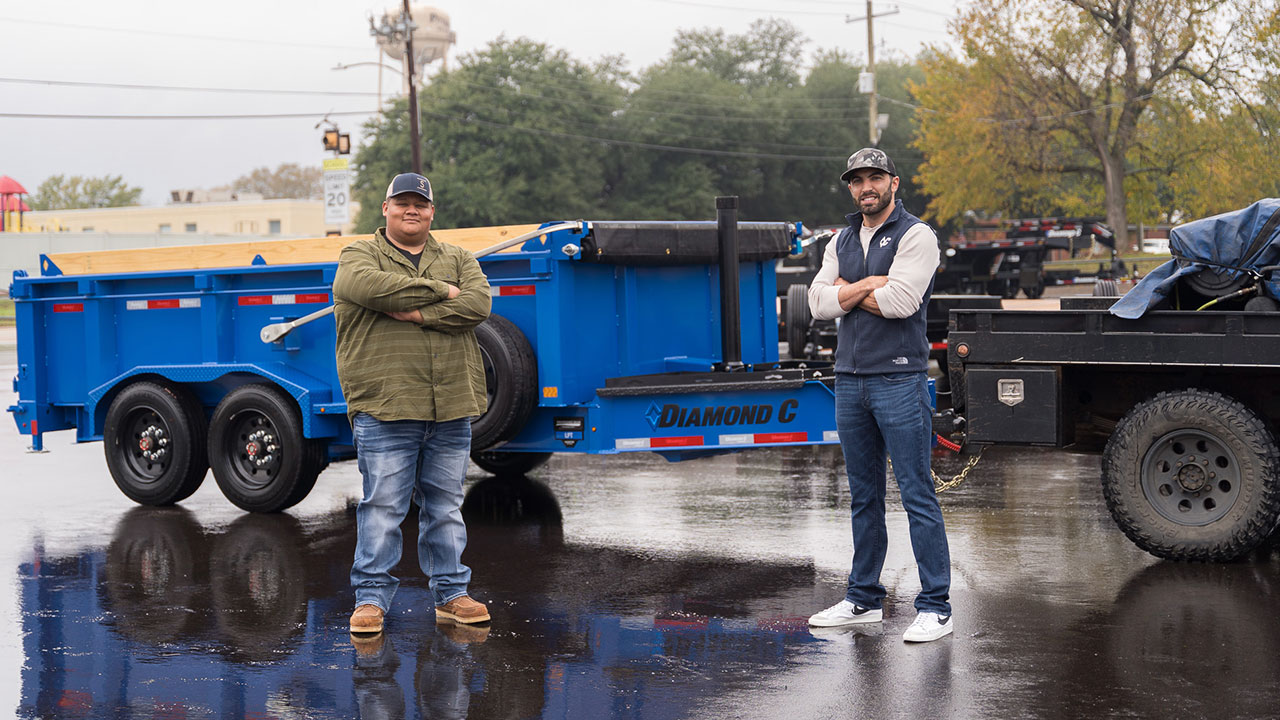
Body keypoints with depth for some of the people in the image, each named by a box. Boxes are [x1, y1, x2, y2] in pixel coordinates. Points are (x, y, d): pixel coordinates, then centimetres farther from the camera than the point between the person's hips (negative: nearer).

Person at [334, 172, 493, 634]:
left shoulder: (457, 261, 17)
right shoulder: (360, 256, 7)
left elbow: (478, 303, -3)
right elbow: (363, 285, -18)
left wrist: (417, 314, -13)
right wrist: (439, 291, -11)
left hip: (450, 410, 4)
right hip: (384, 406, -3)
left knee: (445, 506, 11)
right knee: (382, 506, -3)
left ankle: (451, 594, 19)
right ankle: (371, 597, 6)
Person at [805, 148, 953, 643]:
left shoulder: (915, 235, -4)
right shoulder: (842, 241, 15)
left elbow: (900, 301, -18)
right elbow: (819, 303, 4)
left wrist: (846, 291, -4)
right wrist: (869, 285, -9)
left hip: (899, 380, -6)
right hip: (849, 380, 7)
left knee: (917, 495, -6)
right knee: (864, 496, 13)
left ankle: (935, 607, -2)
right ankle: (863, 599, 21)